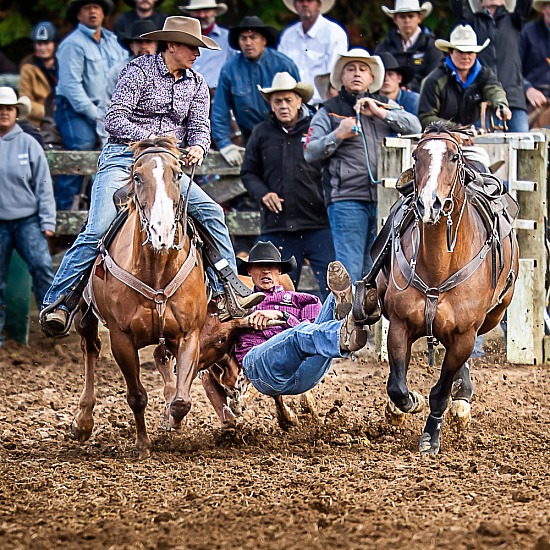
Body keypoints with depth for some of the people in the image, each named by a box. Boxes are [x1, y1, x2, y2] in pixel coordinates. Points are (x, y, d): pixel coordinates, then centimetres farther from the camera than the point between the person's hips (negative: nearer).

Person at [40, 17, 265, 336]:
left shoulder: (197, 84, 12)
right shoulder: (140, 71, -5)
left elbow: (200, 127, 6)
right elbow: (114, 120, -11)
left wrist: (197, 147, -17)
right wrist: (151, 137, -23)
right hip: (123, 158, -5)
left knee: (211, 211, -12)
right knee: (97, 230, -19)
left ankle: (228, 293, -10)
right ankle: (58, 303, -15)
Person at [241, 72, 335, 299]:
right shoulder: (262, 133, 11)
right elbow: (248, 172, 18)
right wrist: (263, 193, -1)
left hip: (318, 223, -3)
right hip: (277, 227, 3)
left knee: (332, 286, -6)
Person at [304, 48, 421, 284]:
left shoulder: (386, 105, 19)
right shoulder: (329, 112, 10)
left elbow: (415, 127, 5)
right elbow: (310, 152, 2)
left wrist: (380, 113, -6)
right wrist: (338, 136, -13)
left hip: (384, 197, 3)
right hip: (346, 198, -3)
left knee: (374, 270, 7)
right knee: (350, 268, -10)